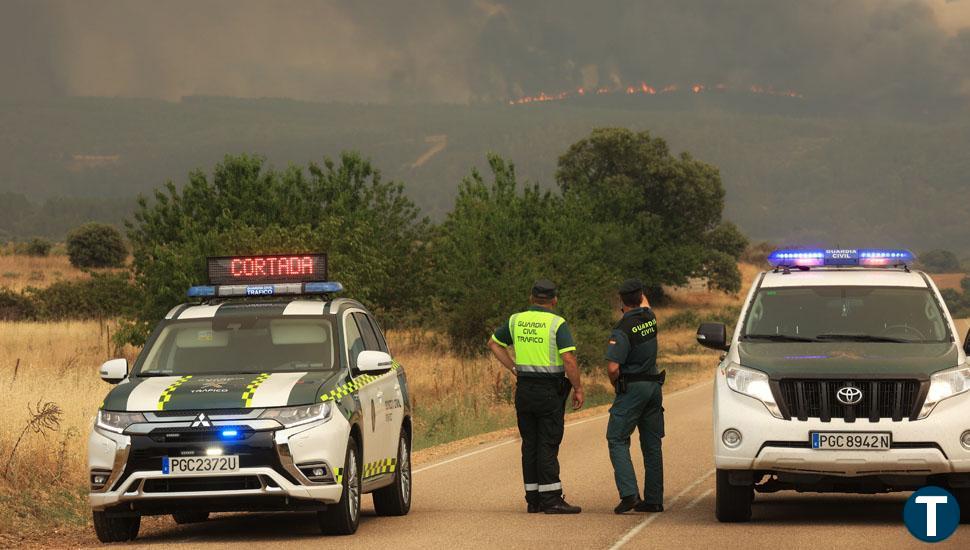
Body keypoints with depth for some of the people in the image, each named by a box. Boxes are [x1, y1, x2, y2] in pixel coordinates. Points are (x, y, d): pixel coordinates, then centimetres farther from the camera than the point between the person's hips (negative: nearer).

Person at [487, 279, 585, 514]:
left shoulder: (516, 321, 7)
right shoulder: (557, 324, -10)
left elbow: (494, 343, 19)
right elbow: (569, 360, -18)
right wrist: (578, 389, -9)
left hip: (524, 389, 5)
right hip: (550, 389, -5)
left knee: (530, 444, 9)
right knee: (548, 445, -4)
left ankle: (533, 499, 10)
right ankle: (551, 499, -7)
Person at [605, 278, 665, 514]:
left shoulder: (623, 329, -17)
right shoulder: (649, 317, 2)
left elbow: (613, 368, -20)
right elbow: (645, 303, 29)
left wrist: (616, 384, -3)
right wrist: (639, 291, 43)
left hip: (632, 388, -7)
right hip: (654, 386, 7)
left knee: (617, 440, -3)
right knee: (652, 444, 9)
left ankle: (629, 493, -18)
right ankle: (654, 499, 9)